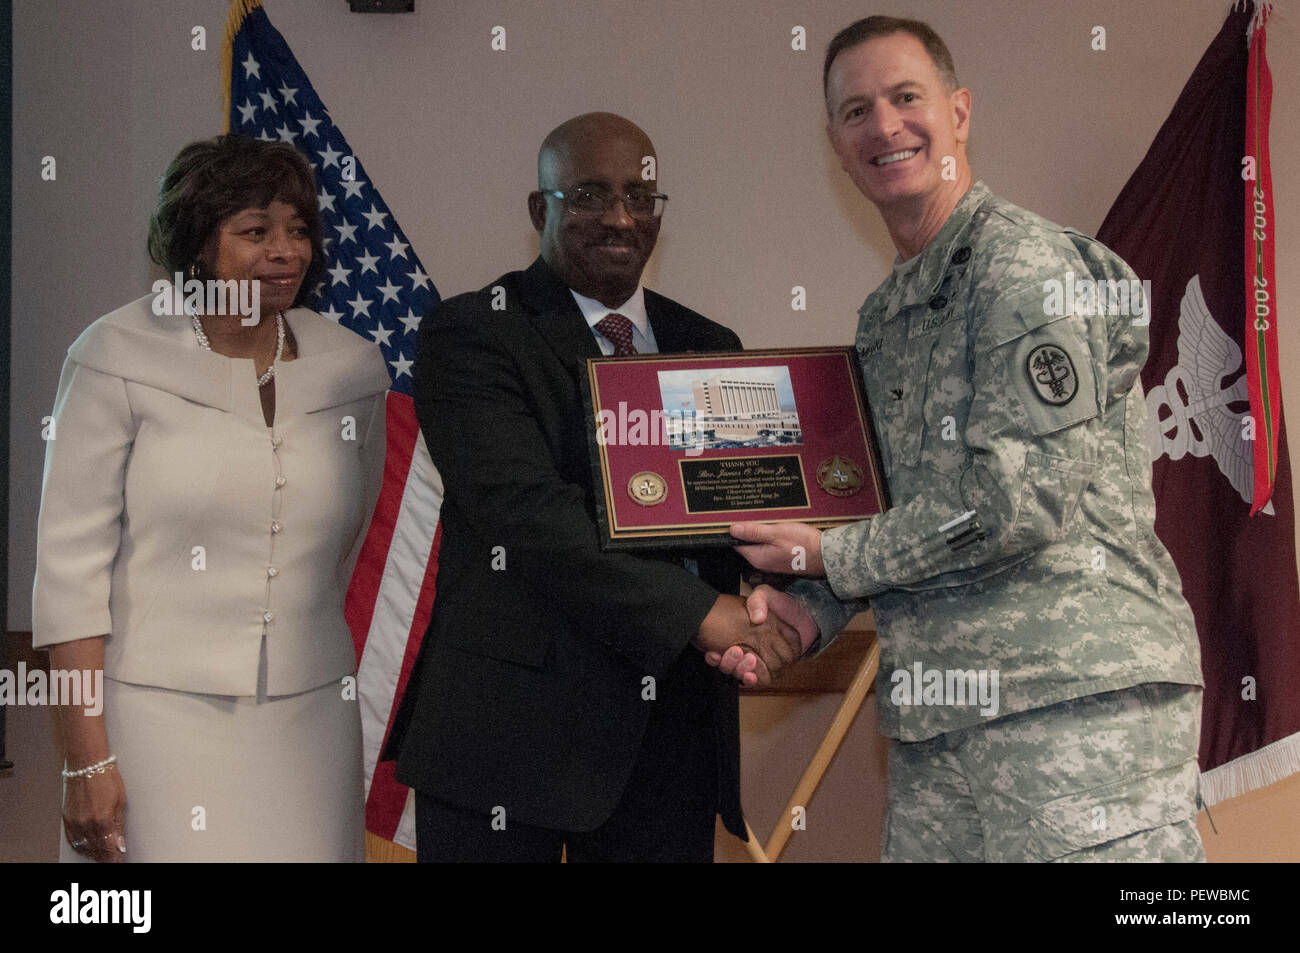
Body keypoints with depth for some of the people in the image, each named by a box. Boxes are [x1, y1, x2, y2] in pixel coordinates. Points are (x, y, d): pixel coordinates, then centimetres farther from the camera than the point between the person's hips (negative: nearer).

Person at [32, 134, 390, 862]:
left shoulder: (355, 368, 5)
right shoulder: (118, 357, -4)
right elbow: (71, 563, -6)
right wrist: (86, 758, -10)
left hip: (307, 720, 3)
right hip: (158, 719, -3)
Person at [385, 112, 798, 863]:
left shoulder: (709, 347, 14)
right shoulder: (471, 335, -4)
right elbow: (525, 510, -16)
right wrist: (694, 610, -21)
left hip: (674, 727, 5)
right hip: (516, 719, -4)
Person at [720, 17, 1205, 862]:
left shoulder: (1027, 263, -9)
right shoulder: (883, 320, 18)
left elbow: (1021, 501, -17)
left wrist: (830, 556, -6)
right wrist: (811, 609, 2)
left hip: (1078, 705, -8)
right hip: (939, 725, 8)